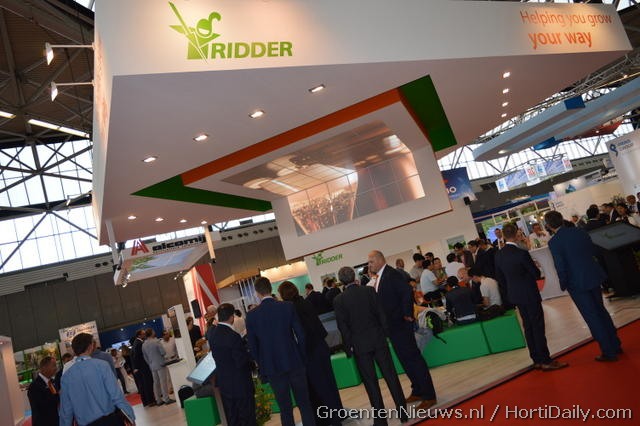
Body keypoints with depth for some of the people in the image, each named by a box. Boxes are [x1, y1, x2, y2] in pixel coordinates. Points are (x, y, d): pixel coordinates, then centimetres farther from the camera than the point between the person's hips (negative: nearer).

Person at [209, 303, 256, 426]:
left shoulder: (213, 335, 1)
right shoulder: (233, 336, -23)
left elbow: (216, 356, 10)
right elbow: (242, 362, -22)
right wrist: (250, 355, -2)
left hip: (223, 383, 7)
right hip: (240, 384, -7)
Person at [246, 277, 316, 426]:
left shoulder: (251, 315, -6)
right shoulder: (288, 306, -7)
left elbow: (252, 345, 0)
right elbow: (300, 334, -5)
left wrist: (262, 366, 13)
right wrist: (301, 356, 10)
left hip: (272, 368, 0)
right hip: (295, 363, 0)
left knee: (285, 409, 11)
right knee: (304, 404, 11)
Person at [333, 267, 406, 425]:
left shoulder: (339, 300, -8)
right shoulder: (369, 290, -4)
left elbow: (343, 326, -5)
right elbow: (382, 313, -1)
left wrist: (348, 347, 4)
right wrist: (386, 333, 10)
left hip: (359, 344, -2)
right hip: (378, 339, 2)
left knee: (370, 381, 7)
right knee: (390, 374, 11)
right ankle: (402, 409, 19)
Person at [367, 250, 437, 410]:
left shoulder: (391, 274, -16)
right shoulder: (379, 277, 11)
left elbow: (407, 292, -26)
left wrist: (407, 314, -20)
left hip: (400, 324, -9)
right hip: (392, 326, 9)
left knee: (412, 358, -3)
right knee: (405, 359, 17)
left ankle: (429, 395, 5)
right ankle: (418, 391, 29)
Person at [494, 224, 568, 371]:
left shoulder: (498, 255, -2)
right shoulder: (522, 253, -22)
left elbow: (500, 277, 7)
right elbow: (536, 274, -12)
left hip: (515, 295, 6)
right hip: (529, 294, -6)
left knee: (528, 326, 14)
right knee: (538, 326, 1)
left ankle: (537, 360, 22)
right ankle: (545, 361, 6)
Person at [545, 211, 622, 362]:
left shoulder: (554, 242, -18)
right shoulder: (579, 231, -1)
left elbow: (560, 267, -17)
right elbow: (594, 251, 8)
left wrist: (563, 285, -2)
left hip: (577, 283, -6)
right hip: (594, 276, 6)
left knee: (592, 317, 6)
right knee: (601, 310, 22)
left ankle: (609, 352, 14)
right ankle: (615, 345, 34)